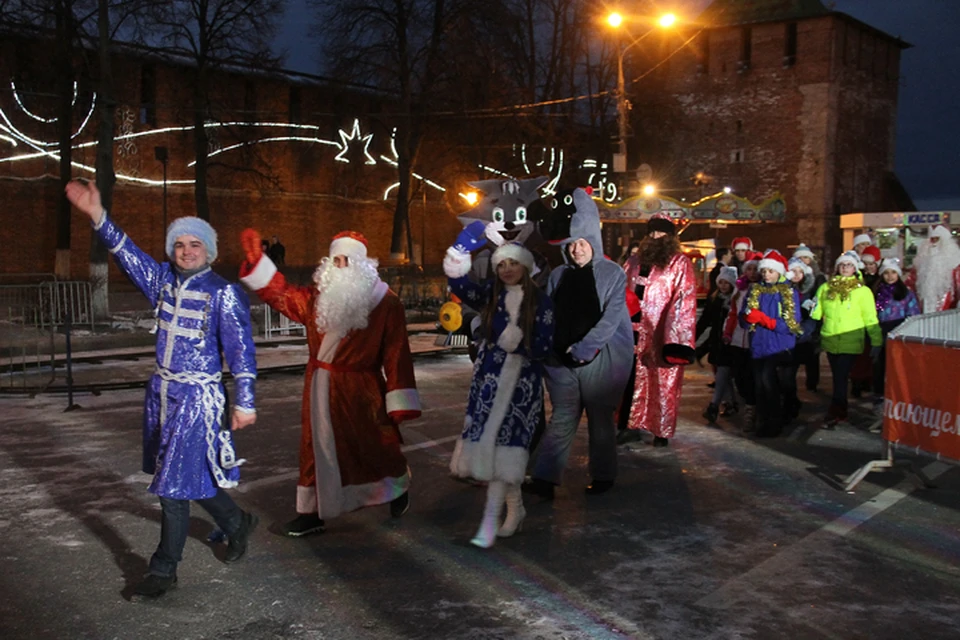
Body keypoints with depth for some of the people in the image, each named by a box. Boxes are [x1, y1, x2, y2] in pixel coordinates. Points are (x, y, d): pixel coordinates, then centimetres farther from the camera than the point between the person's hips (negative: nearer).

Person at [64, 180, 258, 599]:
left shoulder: (222, 293, -11)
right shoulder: (163, 280, 7)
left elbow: (240, 349, -12)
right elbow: (128, 253, -1)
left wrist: (244, 402, -13)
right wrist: (98, 217, -15)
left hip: (198, 397, -7)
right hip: (162, 391, 7)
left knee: (176, 483, -4)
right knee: (192, 477, 16)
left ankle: (164, 570, 9)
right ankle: (237, 525, 39)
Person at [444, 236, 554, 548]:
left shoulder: (540, 302, -4)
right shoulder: (490, 294, 3)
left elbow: (547, 346, -6)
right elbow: (462, 288, -17)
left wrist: (520, 343, -21)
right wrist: (456, 264, -34)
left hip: (522, 380, -3)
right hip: (489, 376, 4)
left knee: (503, 442, -11)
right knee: (486, 441, 6)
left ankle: (490, 520, -7)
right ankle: (515, 507, 27)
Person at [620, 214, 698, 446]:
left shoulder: (680, 263, -3)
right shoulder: (638, 261, 13)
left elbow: (684, 301, -11)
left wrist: (676, 338, -19)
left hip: (666, 336, -5)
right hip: (640, 334, 5)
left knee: (665, 384, 3)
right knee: (637, 379, 8)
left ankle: (662, 431, 12)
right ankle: (635, 425, 17)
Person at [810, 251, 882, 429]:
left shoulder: (863, 291, -1)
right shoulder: (825, 288, 7)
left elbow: (870, 319, -1)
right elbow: (815, 314, 11)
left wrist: (876, 341, -4)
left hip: (850, 342, -3)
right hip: (830, 341, 4)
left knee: (840, 378, -8)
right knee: (838, 377, 12)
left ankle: (834, 414, -1)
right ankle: (841, 411, 24)